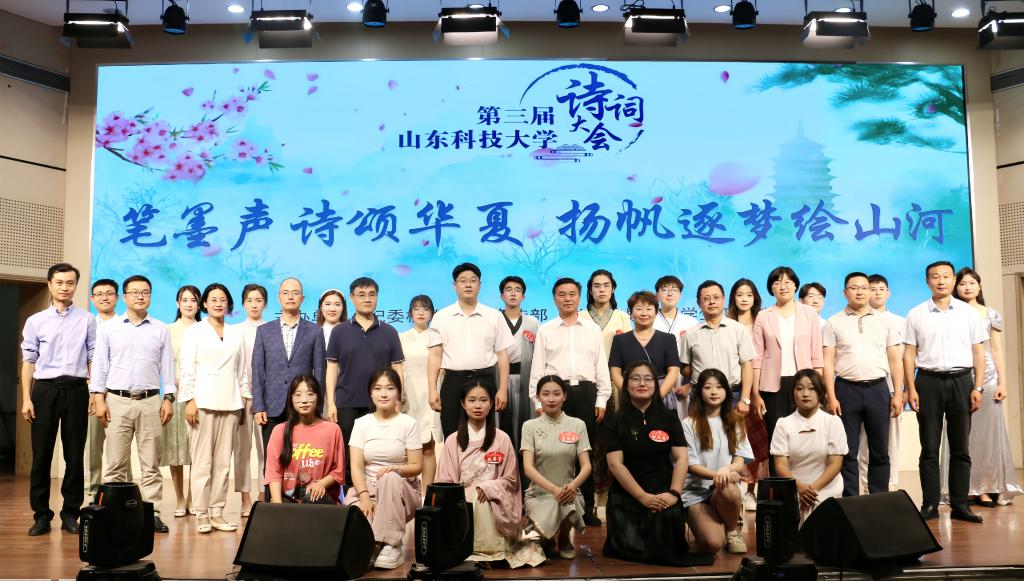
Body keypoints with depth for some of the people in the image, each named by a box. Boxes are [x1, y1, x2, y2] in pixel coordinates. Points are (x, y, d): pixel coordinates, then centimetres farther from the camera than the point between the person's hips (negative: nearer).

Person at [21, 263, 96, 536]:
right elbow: (28, 361, 7)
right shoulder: (35, 321, 7)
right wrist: (26, 399, 1)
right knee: (41, 454, 3)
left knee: (74, 455, 4)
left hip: (76, 389, 0)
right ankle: (41, 514, 13)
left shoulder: (87, 320, 5)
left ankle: (70, 513, 14)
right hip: (45, 389, 0)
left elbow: (93, 360, 6)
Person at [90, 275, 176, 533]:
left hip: (151, 402, 1)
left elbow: (167, 367, 8)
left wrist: (168, 399, 1)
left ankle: (152, 513, 5)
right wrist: (99, 399, -3)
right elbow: (100, 366, 5)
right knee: (116, 463, 0)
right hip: (117, 401, -1)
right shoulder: (108, 328, 7)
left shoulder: (161, 330, 9)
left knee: (151, 463, 2)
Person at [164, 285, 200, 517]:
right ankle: (179, 500, 11)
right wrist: (176, 382, -9)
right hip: (176, 393, 1)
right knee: (175, 446, 2)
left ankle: (192, 499, 7)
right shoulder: (168, 330, 9)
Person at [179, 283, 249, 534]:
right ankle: (201, 514, 2)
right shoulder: (194, 331, 6)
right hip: (203, 401, -3)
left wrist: (244, 397, 8)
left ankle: (217, 512, 9)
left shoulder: (236, 334, 14)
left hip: (230, 403, 3)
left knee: (223, 461, 3)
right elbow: (187, 369, 1)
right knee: (202, 461, -4)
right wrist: (189, 400, -7)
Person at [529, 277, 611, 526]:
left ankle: (587, 507, 12)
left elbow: (602, 367, 10)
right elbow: (538, 368, 6)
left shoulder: (593, 329, 11)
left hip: (585, 393, 1)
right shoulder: (545, 330, 8)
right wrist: (538, 401, 0)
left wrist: (601, 400, 4)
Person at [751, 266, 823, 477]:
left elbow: (816, 355, 7)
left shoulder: (809, 314, 7)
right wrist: (755, 394, -1)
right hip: (773, 385, 0)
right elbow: (757, 357, 4)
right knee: (775, 441, 0)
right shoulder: (763, 317, 6)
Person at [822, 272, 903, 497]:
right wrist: (831, 397, -7)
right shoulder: (834, 323, 4)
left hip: (877, 389, 2)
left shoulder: (884, 322, 10)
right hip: (846, 389, -2)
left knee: (880, 451, 7)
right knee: (848, 452, 1)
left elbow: (895, 360, 10)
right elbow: (828, 362, 0)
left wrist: (898, 394, 2)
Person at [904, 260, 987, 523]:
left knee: (960, 447, 5)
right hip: (928, 381, -1)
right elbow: (909, 354, 3)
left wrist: (977, 388, -2)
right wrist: (911, 389, -4)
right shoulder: (916, 314, 5)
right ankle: (930, 504, 7)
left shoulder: (969, 312, 7)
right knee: (929, 448, 2)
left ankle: (960, 504, 11)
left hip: (961, 380, 1)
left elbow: (978, 353, 6)